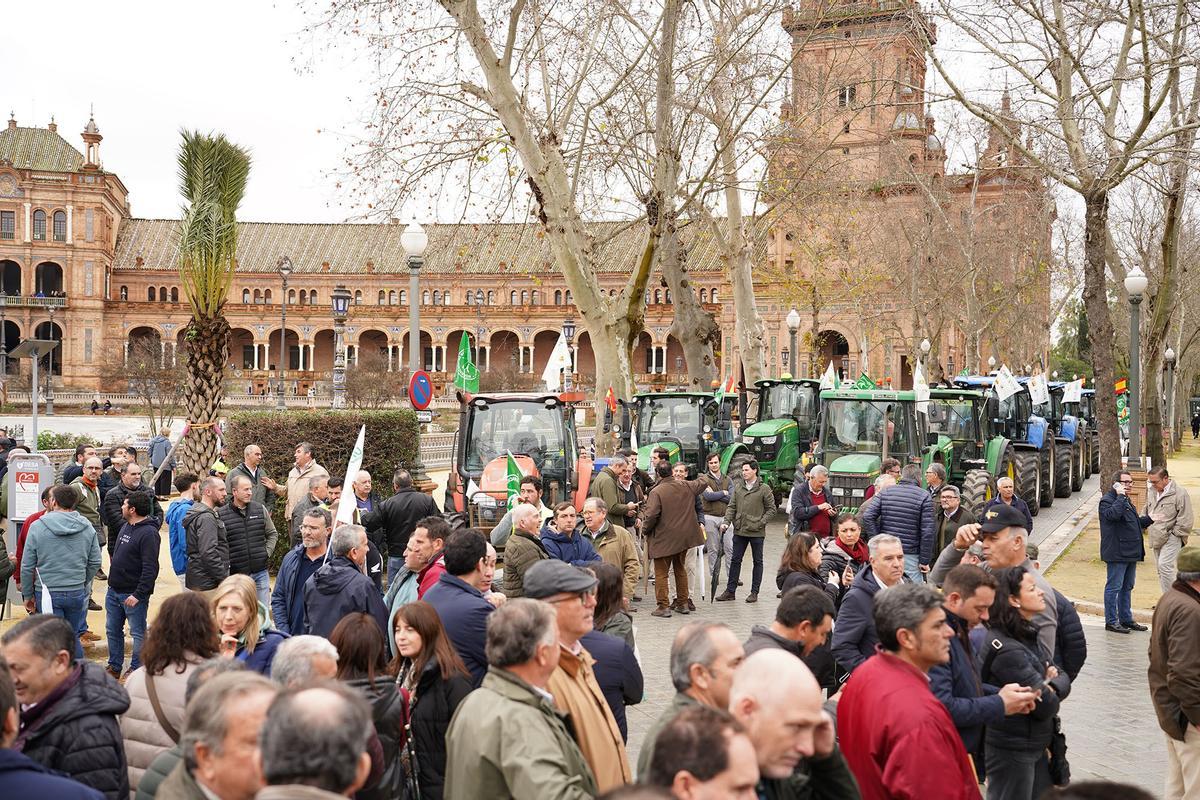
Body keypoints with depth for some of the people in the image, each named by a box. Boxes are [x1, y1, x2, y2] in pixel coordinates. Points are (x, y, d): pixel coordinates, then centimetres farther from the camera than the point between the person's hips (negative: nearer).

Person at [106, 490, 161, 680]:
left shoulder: (148, 533, -19)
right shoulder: (126, 527, 10)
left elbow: (150, 569, -23)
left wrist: (138, 595, -25)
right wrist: (112, 583, 17)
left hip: (133, 595, -9)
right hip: (114, 591, 9)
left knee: (138, 633, 4)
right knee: (113, 630, 16)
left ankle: (136, 670, 15)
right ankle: (114, 667, 29)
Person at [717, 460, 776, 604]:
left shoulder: (764, 489, -5)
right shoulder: (738, 488, 8)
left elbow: (771, 508, -3)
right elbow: (732, 507, 8)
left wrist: (761, 522, -12)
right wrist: (726, 522, -5)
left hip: (756, 532, -4)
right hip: (739, 531, 4)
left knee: (757, 561, 7)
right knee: (735, 560, 7)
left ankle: (754, 592, 14)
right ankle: (730, 591, 13)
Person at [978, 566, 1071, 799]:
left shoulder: (1028, 634, 6)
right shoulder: (1006, 649, -25)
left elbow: (1064, 680, 7)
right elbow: (1046, 705, -23)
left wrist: (1051, 685, -14)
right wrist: (1049, 692, -2)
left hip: (1035, 744, 9)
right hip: (1011, 751, -9)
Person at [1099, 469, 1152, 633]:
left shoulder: (1126, 500, 19)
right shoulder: (1107, 500, -11)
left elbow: (1136, 522, 29)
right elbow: (1113, 514, -33)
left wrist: (1150, 519, 15)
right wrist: (1121, 496, -25)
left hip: (1130, 552, 10)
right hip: (1117, 553, -10)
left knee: (1127, 587, 16)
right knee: (1114, 587, -4)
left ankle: (1126, 619, 25)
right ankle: (1111, 621, 2)